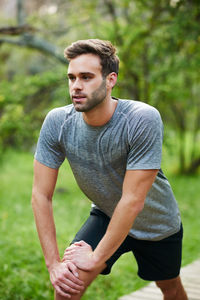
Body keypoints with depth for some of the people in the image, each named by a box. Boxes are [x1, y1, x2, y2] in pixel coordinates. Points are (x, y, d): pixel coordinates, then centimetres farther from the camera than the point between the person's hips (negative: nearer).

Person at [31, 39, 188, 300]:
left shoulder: (144, 119, -35)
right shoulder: (57, 122, -23)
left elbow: (133, 201, -32)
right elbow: (41, 195, -19)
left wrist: (96, 257, -27)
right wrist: (54, 264, -23)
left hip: (157, 223, -1)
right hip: (106, 216, 2)